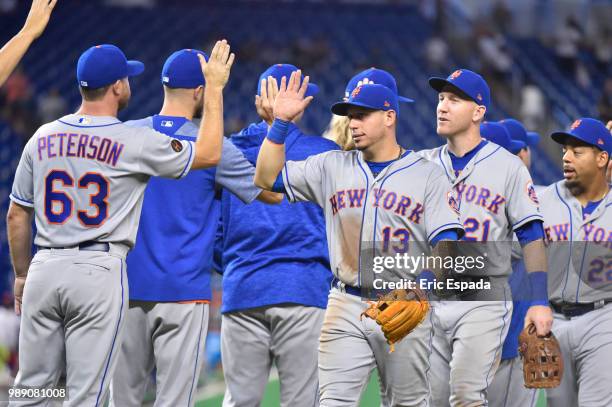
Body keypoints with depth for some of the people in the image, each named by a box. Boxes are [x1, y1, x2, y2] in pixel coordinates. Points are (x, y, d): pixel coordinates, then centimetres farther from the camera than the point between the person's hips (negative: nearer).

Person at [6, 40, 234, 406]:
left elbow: (17, 215, 11)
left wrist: (22, 275, 23)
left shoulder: (43, 138, 7)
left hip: (45, 268, 4)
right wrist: (215, 87, 12)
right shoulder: (135, 142, -7)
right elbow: (208, 154, 4)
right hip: (100, 271, -4)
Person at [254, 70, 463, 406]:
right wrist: (281, 122, -2)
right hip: (346, 307, 2)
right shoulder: (333, 167, 11)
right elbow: (267, 177, 8)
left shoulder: (427, 174, 2)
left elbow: (446, 242, -6)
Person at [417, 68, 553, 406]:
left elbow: (531, 236, -2)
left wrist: (540, 302, -10)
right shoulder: (423, 163, 11)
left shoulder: (508, 166, 1)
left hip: (483, 300, -4)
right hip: (429, 298, 4)